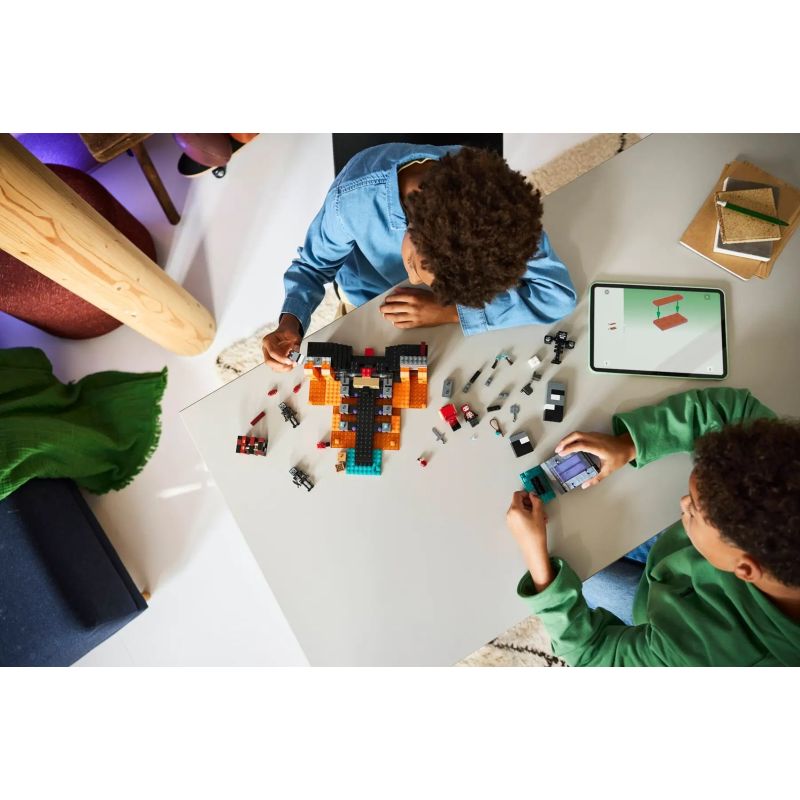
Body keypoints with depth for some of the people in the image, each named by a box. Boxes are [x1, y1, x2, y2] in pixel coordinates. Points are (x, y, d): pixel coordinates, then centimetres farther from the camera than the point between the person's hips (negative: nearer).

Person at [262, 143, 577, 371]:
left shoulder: (491, 194, -39)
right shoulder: (353, 199, -41)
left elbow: (557, 295, -38)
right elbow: (312, 265, -21)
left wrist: (447, 311, -43)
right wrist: (290, 321, -41)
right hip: (370, 306, -1)